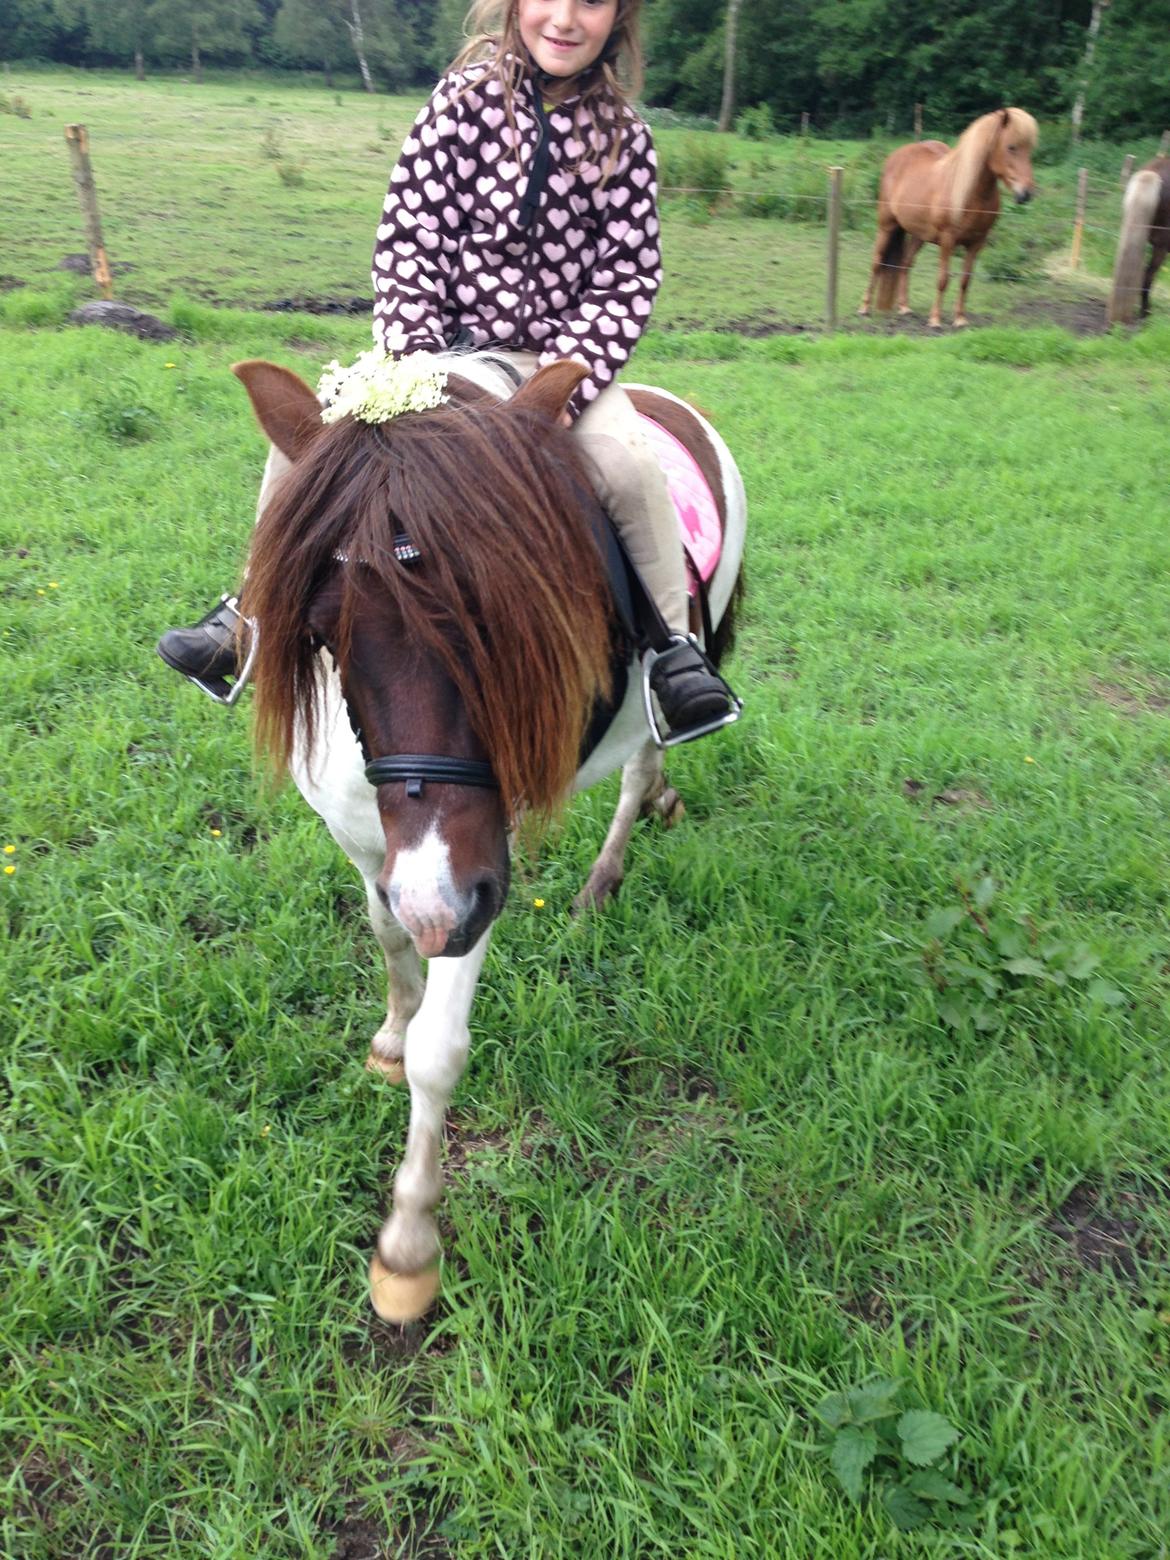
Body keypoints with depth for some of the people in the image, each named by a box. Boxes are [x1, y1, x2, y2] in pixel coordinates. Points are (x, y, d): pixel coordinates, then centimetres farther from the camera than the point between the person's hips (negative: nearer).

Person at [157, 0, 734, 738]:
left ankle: (675, 645, -12)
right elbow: (408, 237, -5)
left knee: (629, 464, -29)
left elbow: (629, 277, -4)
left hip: (561, 353, 0)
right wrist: (414, 362, -16)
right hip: (445, 343, 1)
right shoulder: (464, 99, -2)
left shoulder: (623, 134, 0)